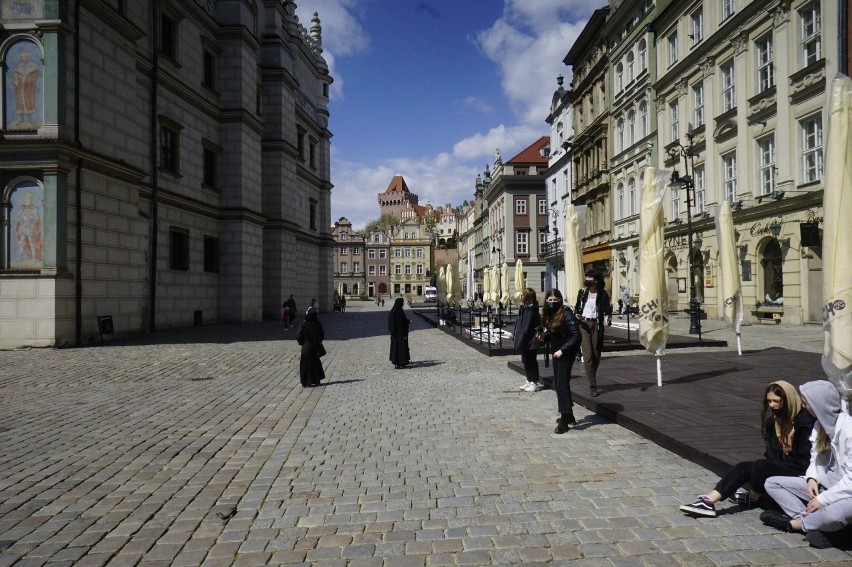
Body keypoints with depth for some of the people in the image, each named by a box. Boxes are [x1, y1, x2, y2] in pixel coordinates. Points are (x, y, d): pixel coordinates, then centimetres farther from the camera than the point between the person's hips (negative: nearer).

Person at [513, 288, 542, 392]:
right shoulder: (525, 309, 7)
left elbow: (525, 329, -24)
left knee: (530, 361, 2)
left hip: (530, 343, -10)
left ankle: (534, 383, 12)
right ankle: (529, 381, 29)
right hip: (526, 342, 10)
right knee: (526, 360, 18)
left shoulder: (530, 311, -23)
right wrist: (519, 342, 16)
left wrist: (520, 342, -20)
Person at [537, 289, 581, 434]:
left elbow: (576, 336, -21)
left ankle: (564, 420, -4)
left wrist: (562, 350, -23)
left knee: (562, 383, -9)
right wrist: (542, 337, -6)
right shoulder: (548, 315, 5)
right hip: (556, 352, 8)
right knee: (558, 382, 13)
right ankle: (568, 415, 26)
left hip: (566, 353, -8)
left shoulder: (566, 314, -18)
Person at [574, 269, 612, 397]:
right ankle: (593, 386, -9)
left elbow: (607, 309, -2)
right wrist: (577, 315, -6)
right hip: (584, 324, 0)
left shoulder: (603, 294, 1)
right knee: (588, 355, -9)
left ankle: (592, 381, 30)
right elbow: (577, 307, 15)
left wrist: (608, 318, -22)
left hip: (597, 325, 0)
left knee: (596, 355, 8)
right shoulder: (582, 292, 7)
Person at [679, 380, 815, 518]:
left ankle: (753, 498, 1)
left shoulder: (804, 419, -16)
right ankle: (709, 501, -29)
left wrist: (774, 465, -14)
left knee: (761, 466, -30)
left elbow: (802, 457, -16)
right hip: (779, 465, 7)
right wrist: (772, 461, -9)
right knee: (743, 467, -15)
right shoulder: (773, 417, 7)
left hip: (797, 471, -7)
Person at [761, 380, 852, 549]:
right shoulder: (820, 424, 4)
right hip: (823, 486, 8)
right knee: (772, 483, -2)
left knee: (835, 513, -42)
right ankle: (812, 523, -18)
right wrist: (812, 478, -8)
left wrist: (823, 499, -20)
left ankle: (794, 523, -14)